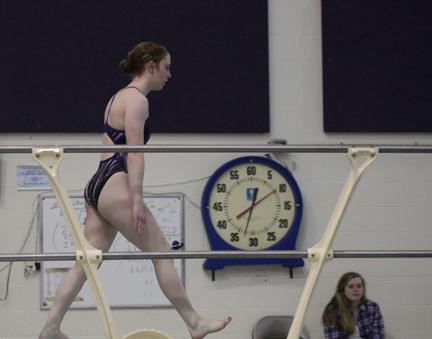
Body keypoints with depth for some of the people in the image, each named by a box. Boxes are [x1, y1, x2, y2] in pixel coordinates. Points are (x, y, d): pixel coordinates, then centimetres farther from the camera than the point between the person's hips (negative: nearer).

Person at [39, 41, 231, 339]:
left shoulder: (118, 97, 23)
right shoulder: (137, 100, -7)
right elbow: (134, 152, -15)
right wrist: (137, 199, -19)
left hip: (98, 186, 10)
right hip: (114, 186, -10)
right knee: (161, 252, -5)